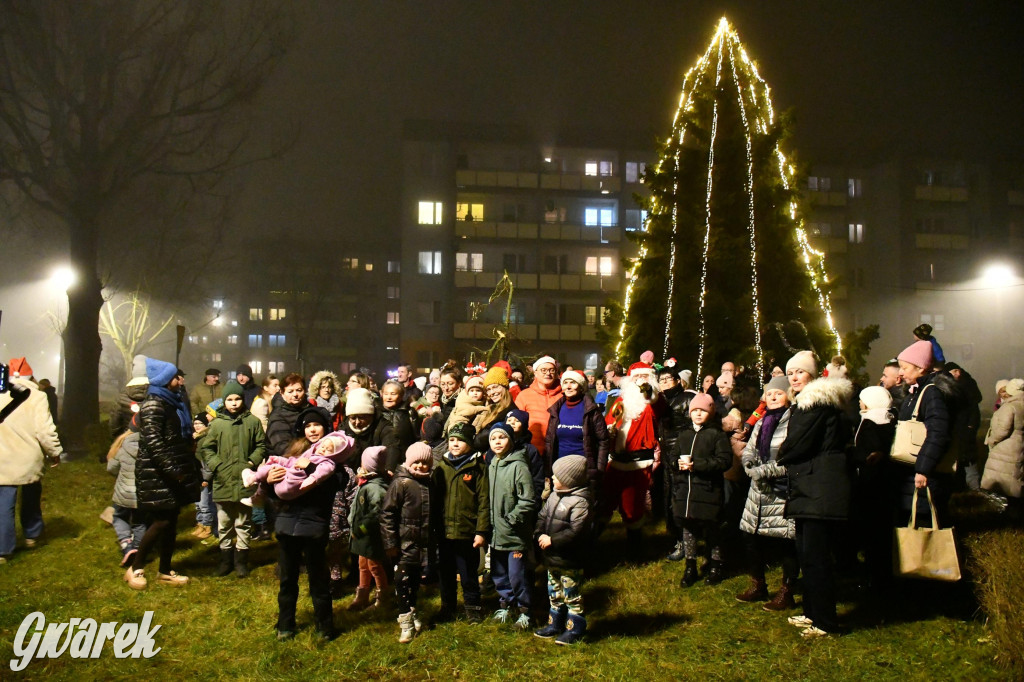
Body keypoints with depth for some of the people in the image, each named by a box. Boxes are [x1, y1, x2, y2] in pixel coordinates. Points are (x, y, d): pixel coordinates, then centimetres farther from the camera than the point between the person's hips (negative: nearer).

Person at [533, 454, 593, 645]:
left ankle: (575, 629, 18)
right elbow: (542, 517, 14)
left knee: (572, 596, 5)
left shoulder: (580, 502, -22)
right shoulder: (554, 496, 6)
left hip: (571, 561, -9)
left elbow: (576, 532, -26)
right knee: (554, 594, 21)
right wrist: (540, 534, -4)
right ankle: (555, 625, 35)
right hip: (552, 558, 9)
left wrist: (552, 540, -23)